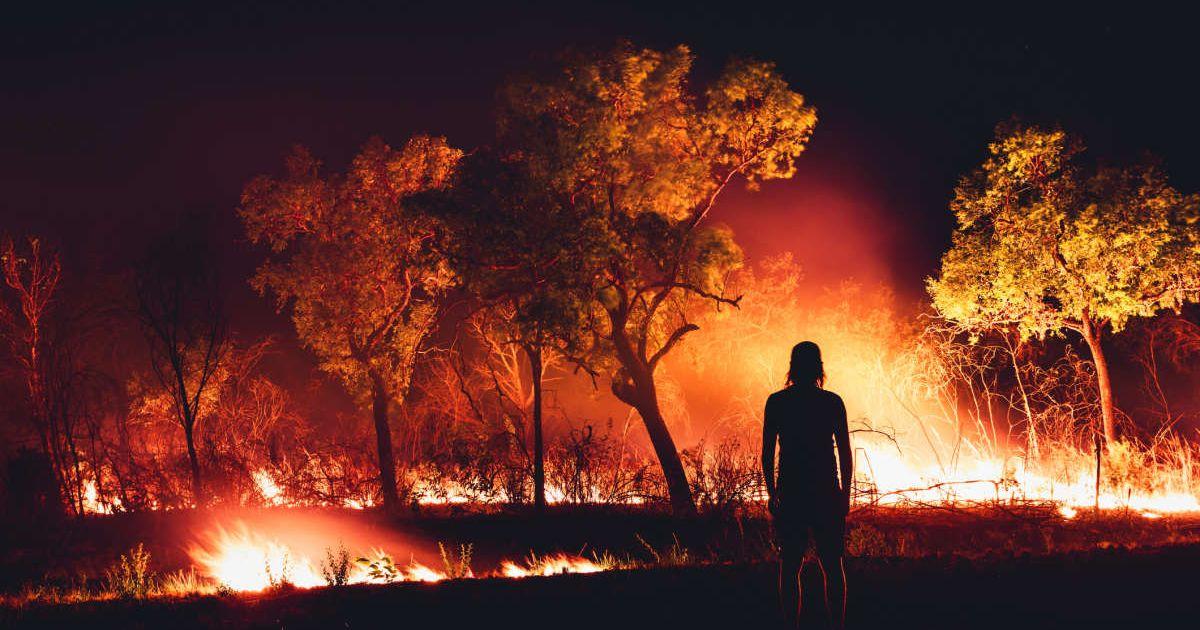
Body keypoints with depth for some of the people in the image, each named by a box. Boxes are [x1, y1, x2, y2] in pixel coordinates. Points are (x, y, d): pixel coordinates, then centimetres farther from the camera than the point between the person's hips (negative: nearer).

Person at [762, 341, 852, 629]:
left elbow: (767, 454, 0)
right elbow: (845, 454, 0)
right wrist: (845, 494, 8)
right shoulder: (832, 402, -1)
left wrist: (772, 494, 8)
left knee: (790, 567, 5)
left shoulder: (776, 402, 0)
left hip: (790, 494, 0)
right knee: (832, 565, 8)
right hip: (826, 493, 0)